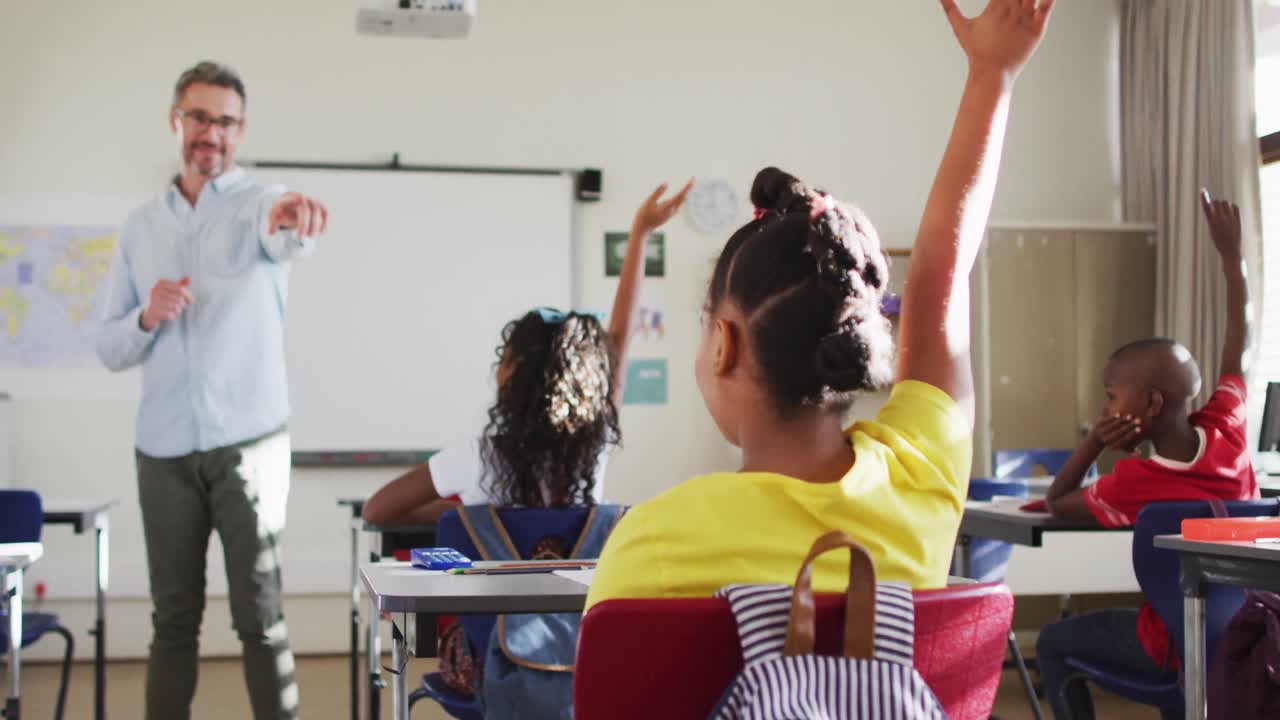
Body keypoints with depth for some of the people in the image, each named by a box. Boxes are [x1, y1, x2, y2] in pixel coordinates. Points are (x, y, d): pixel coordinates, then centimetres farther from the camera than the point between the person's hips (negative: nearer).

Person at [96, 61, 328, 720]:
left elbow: (282, 238, -27)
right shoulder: (141, 226, 12)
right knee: (174, 618, 9)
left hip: (248, 444, -3)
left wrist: (292, 215, -52)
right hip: (164, 451, 3)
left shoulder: (258, 204, 0)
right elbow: (110, 350, 11)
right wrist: (147, 317, -11)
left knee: (260, 617, -3)